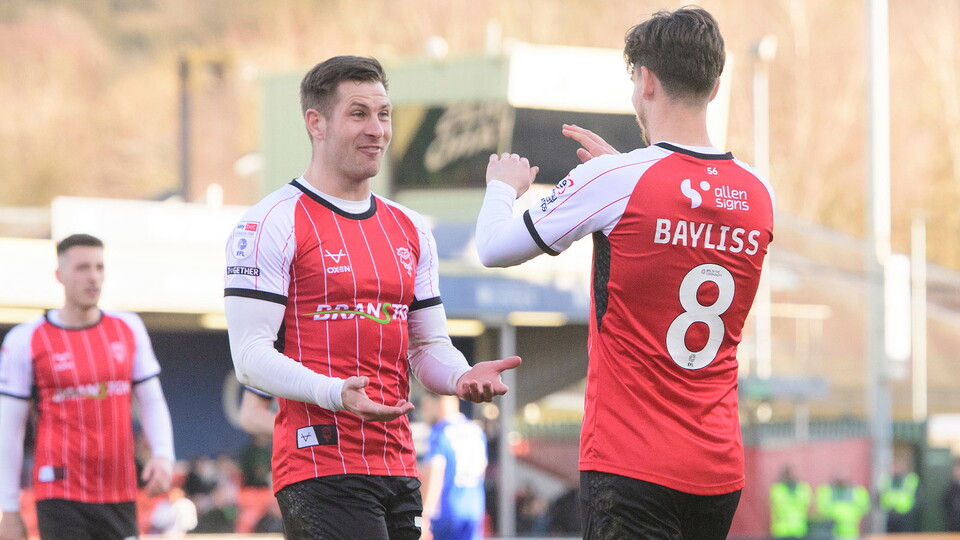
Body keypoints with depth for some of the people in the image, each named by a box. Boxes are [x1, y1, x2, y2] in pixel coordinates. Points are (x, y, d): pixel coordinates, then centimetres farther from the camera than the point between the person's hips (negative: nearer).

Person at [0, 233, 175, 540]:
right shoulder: (26, 340, -3)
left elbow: (152, 401, 13)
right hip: (61, 498, -4)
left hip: (120, 497, 4)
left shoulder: (129, 329, 8)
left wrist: (163, 455, -6)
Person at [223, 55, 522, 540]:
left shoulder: (411, 230, 18)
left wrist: (462, 377, -2)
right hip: (320, 467, -7)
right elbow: (250, 355, -11)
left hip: (398, 466, 7)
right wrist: (336, 394, -27)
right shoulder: (274, 222, -5)